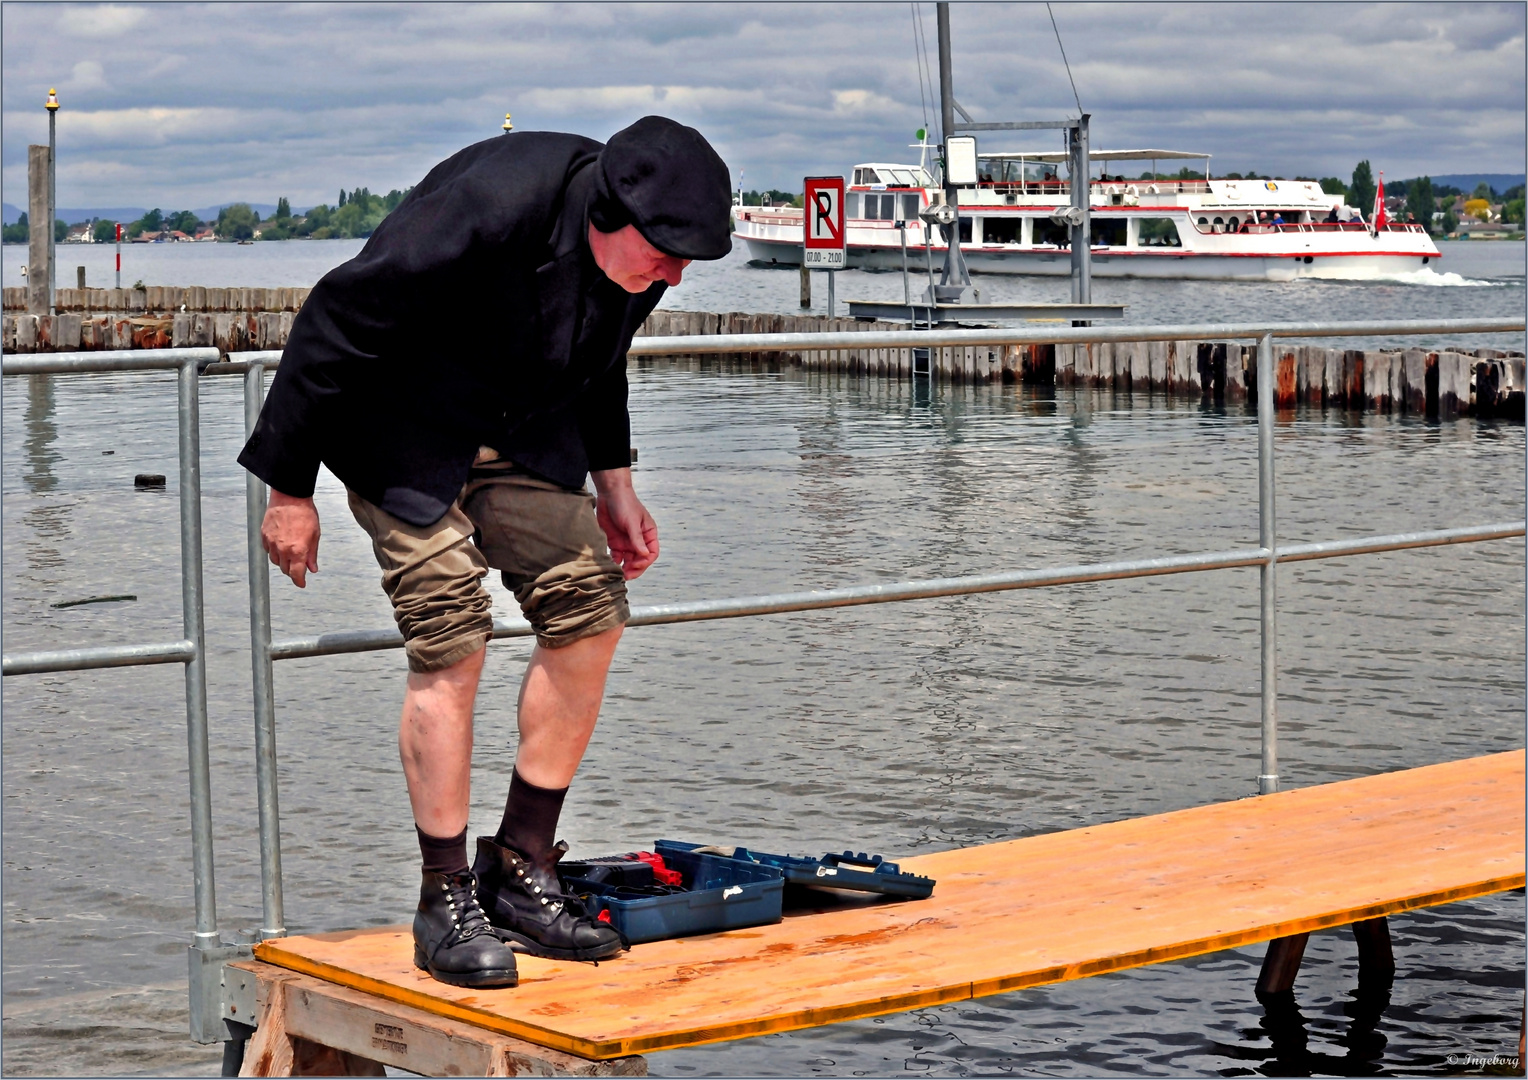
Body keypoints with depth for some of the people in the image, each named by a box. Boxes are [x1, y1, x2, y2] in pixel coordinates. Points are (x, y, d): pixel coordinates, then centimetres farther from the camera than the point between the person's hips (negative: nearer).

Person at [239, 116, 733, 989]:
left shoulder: (639, 253, -10)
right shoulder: (484, 211, -34)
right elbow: (337, 324, -25)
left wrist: (612, 480, 13)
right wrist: (290, 489, -20)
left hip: (520, 428, 7)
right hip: (404, 433, -7)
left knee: (590, 608, -4)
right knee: (452, 641, -15)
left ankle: (521, 869, 6)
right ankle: (447, 902, -4)